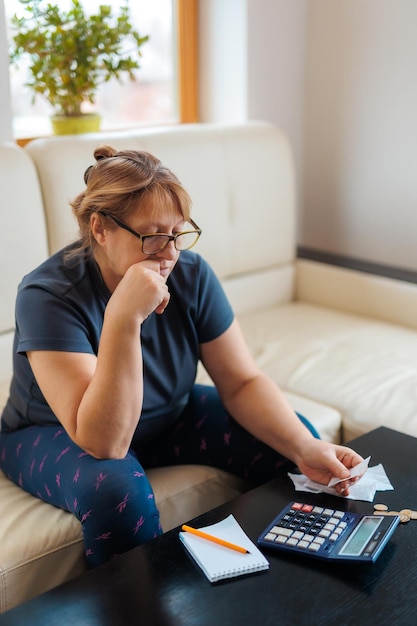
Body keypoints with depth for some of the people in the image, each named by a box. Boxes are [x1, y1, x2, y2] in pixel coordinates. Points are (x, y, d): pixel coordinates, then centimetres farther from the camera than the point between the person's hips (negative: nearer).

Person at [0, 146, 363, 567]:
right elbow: (104, 444, -37)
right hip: (56, 435, -5)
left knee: (294, 439, -9)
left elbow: (242, 382, -11)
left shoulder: (191, 274, -16)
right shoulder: (49, 295, -30)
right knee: (118, 489, -38)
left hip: (168, 417, 5)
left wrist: (307, 449, -28)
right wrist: (123, 318, -47)